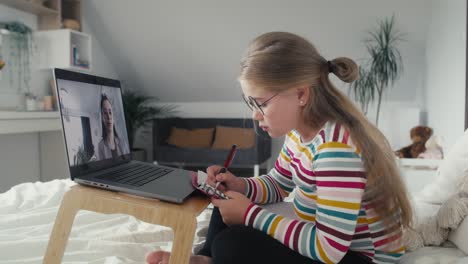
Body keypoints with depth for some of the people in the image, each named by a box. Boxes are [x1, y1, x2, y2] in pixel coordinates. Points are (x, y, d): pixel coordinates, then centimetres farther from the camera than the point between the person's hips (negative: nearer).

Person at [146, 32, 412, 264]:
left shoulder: (337, 146, -32)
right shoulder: (300, 130, -4)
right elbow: (278, 185, 12)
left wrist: (250, 214, -24)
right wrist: (240, 186, -9)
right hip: (318, 235, 9)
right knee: (230, 201, 12)